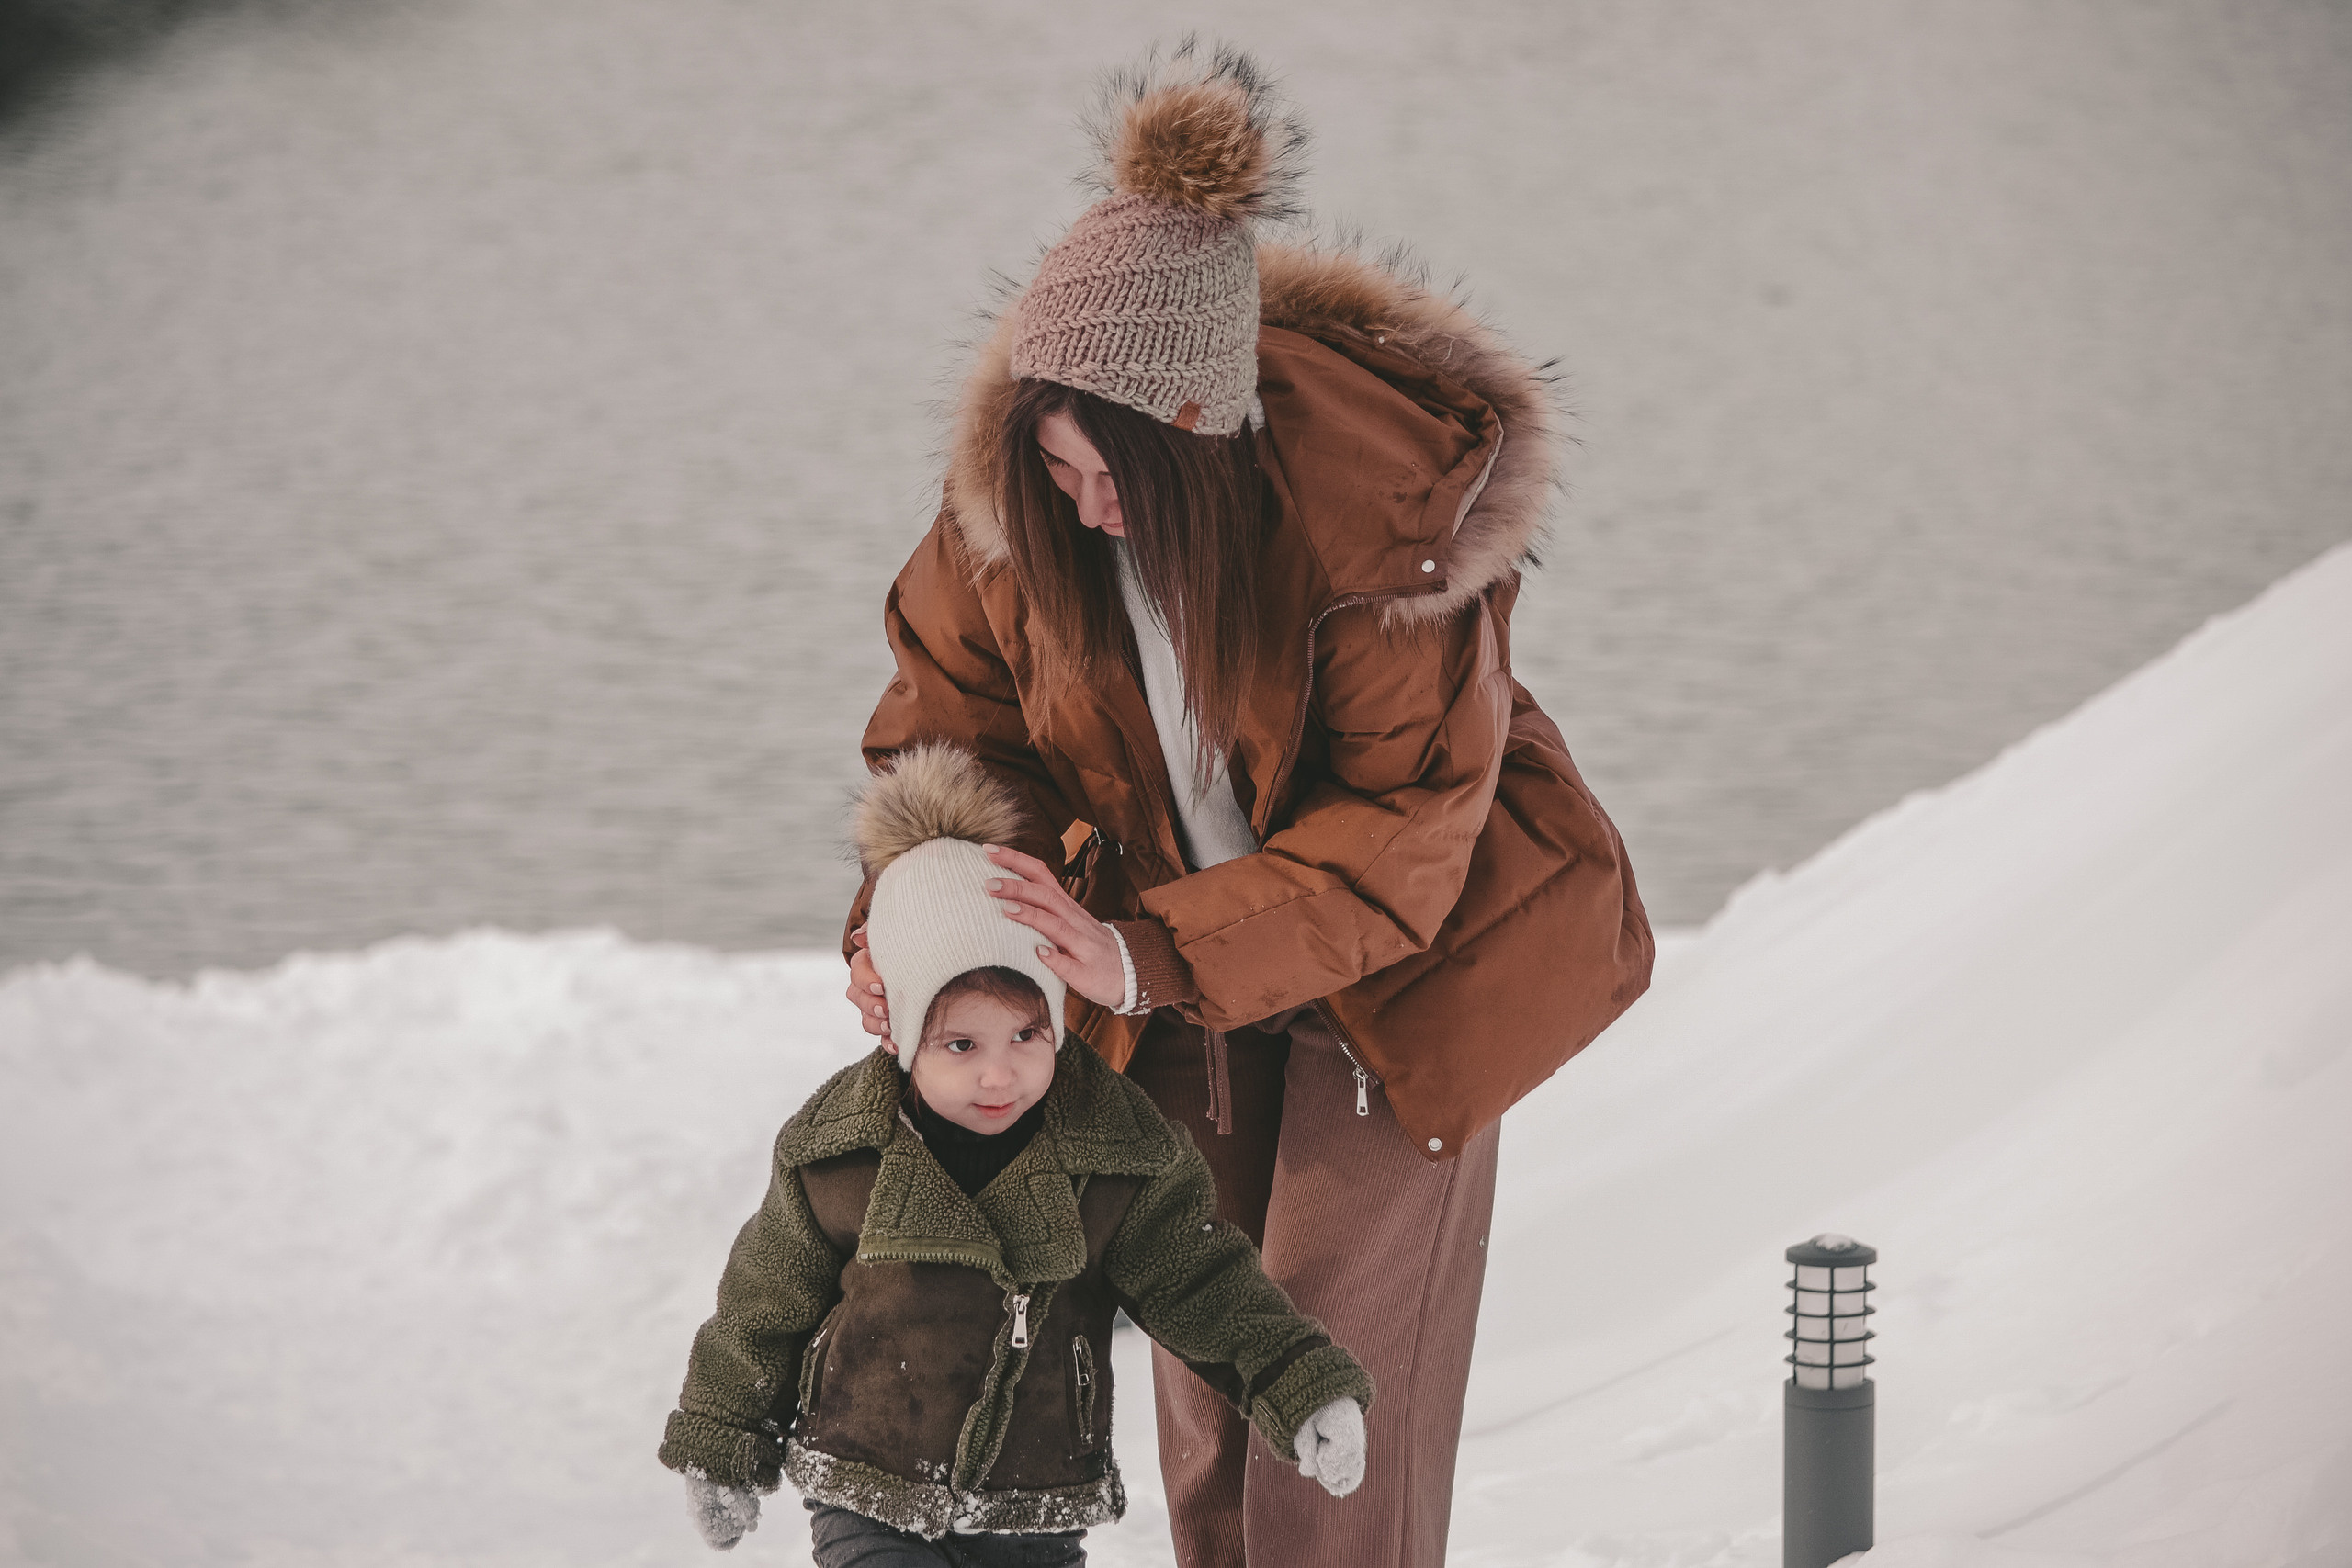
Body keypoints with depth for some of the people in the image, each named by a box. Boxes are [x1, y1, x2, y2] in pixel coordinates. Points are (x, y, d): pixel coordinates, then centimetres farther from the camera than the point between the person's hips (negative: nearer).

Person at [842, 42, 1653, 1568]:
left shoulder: (1389, 511, -32)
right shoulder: (1017, 493, -19)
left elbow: (1403, 828, -28)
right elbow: (958, 699, -3)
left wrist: (1152, 957, -38)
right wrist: (906, 916, -21)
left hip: (1397, 971, -4)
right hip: (1178, 981, 4)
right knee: (1205, 1385, 12)